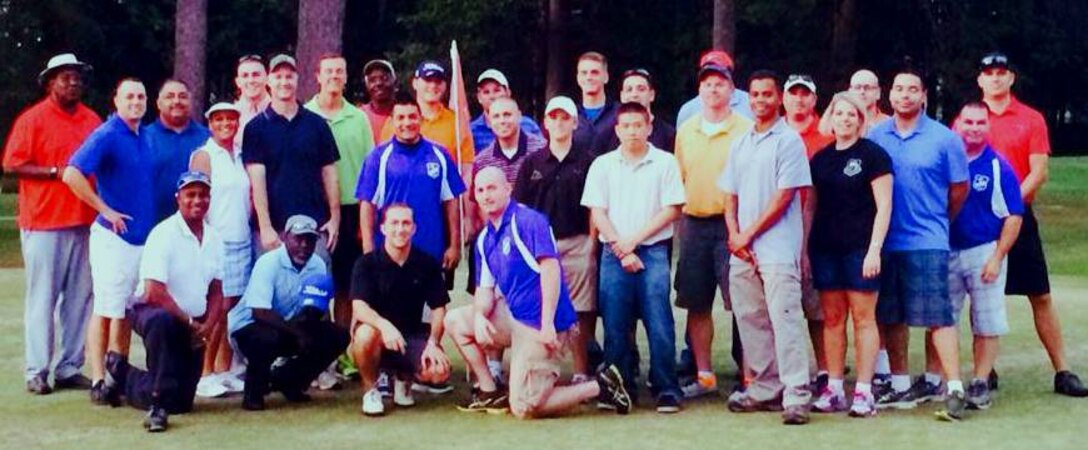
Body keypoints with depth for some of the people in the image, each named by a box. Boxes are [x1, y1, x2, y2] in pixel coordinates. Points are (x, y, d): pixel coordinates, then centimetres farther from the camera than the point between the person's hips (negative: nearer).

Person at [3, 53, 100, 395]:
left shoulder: (93, 121, 12)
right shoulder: (32, 119, -2)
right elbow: (11, 165, -7)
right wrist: (55, 172, -15)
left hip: (85, 222, 5)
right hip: (43, 222, -5)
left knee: (80, 297, 6)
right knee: (43, 297, -1)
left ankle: (70, 369, 13)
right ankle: (37, 372, 4)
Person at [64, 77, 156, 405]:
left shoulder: (142, 138, 13)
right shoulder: (106, 135, -10)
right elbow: (72, 174, -21)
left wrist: (148, 220, 12)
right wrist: (105, 210, -18)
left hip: (142, 236, 7)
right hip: (114, 236, -7)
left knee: (127, 310, 12)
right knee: (106, 310, -5)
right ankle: (99, 382, -1)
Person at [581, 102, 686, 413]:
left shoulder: (665, 163, 6)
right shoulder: (602, 165, 10)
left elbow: (671, 210, 0)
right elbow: (597, 213, 5)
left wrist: (634, 239, -7)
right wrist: (621, 250, -6)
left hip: (653, 251, -2)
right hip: (614, 254, 2)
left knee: (659, 323, -8)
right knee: (615, 326, 1)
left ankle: (666, 390, -4)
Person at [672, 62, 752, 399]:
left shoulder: (745, 130, -1)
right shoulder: (686, 131, 14)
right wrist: (680, 221, 11)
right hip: (694, 224, 5)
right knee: (696, 304, 7)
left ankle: (749, 377, 0)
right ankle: (703, 375, 17)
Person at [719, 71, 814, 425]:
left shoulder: (789, 141, -3)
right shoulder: (740, 145, 18)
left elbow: (784, 197, -9)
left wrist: (749, 234, -9)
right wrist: (734, 235, 1)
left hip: (778, 249, -7)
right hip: (742, 250, 7)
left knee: (784, 319, -12)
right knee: (751, 321, 9)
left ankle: (796, 396, -14)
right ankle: (765, 389, 17)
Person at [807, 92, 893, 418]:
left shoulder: (873, 155, -2)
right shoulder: (820, 159, 13)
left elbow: (884, 206, -6)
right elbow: (811, 207, 16)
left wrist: (874, 249, -14)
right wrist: (804, 250, 10)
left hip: (860, 248, -5)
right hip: (826, 248, 5)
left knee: (863, 318, -2)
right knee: (832, 318, 7)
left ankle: (864, 391, 0)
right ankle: (834, 389, 13)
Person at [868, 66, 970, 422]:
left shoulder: (943, 139, -2)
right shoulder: (875, 137, 6)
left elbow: (960, 189, 6)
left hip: (927, 242, -4)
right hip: (885, 241, 4)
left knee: (938, 316, -7)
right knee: (891, 317, 10)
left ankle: (954, 389, -5)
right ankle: (900, 385, 21)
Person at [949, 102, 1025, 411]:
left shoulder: (998, 167, -5)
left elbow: (1014, 217, -4)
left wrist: (997, 257, -11)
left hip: (984, 252, -2)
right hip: (945, 251, 2)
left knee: (987, 326, 3)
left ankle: (980, 384, 11)